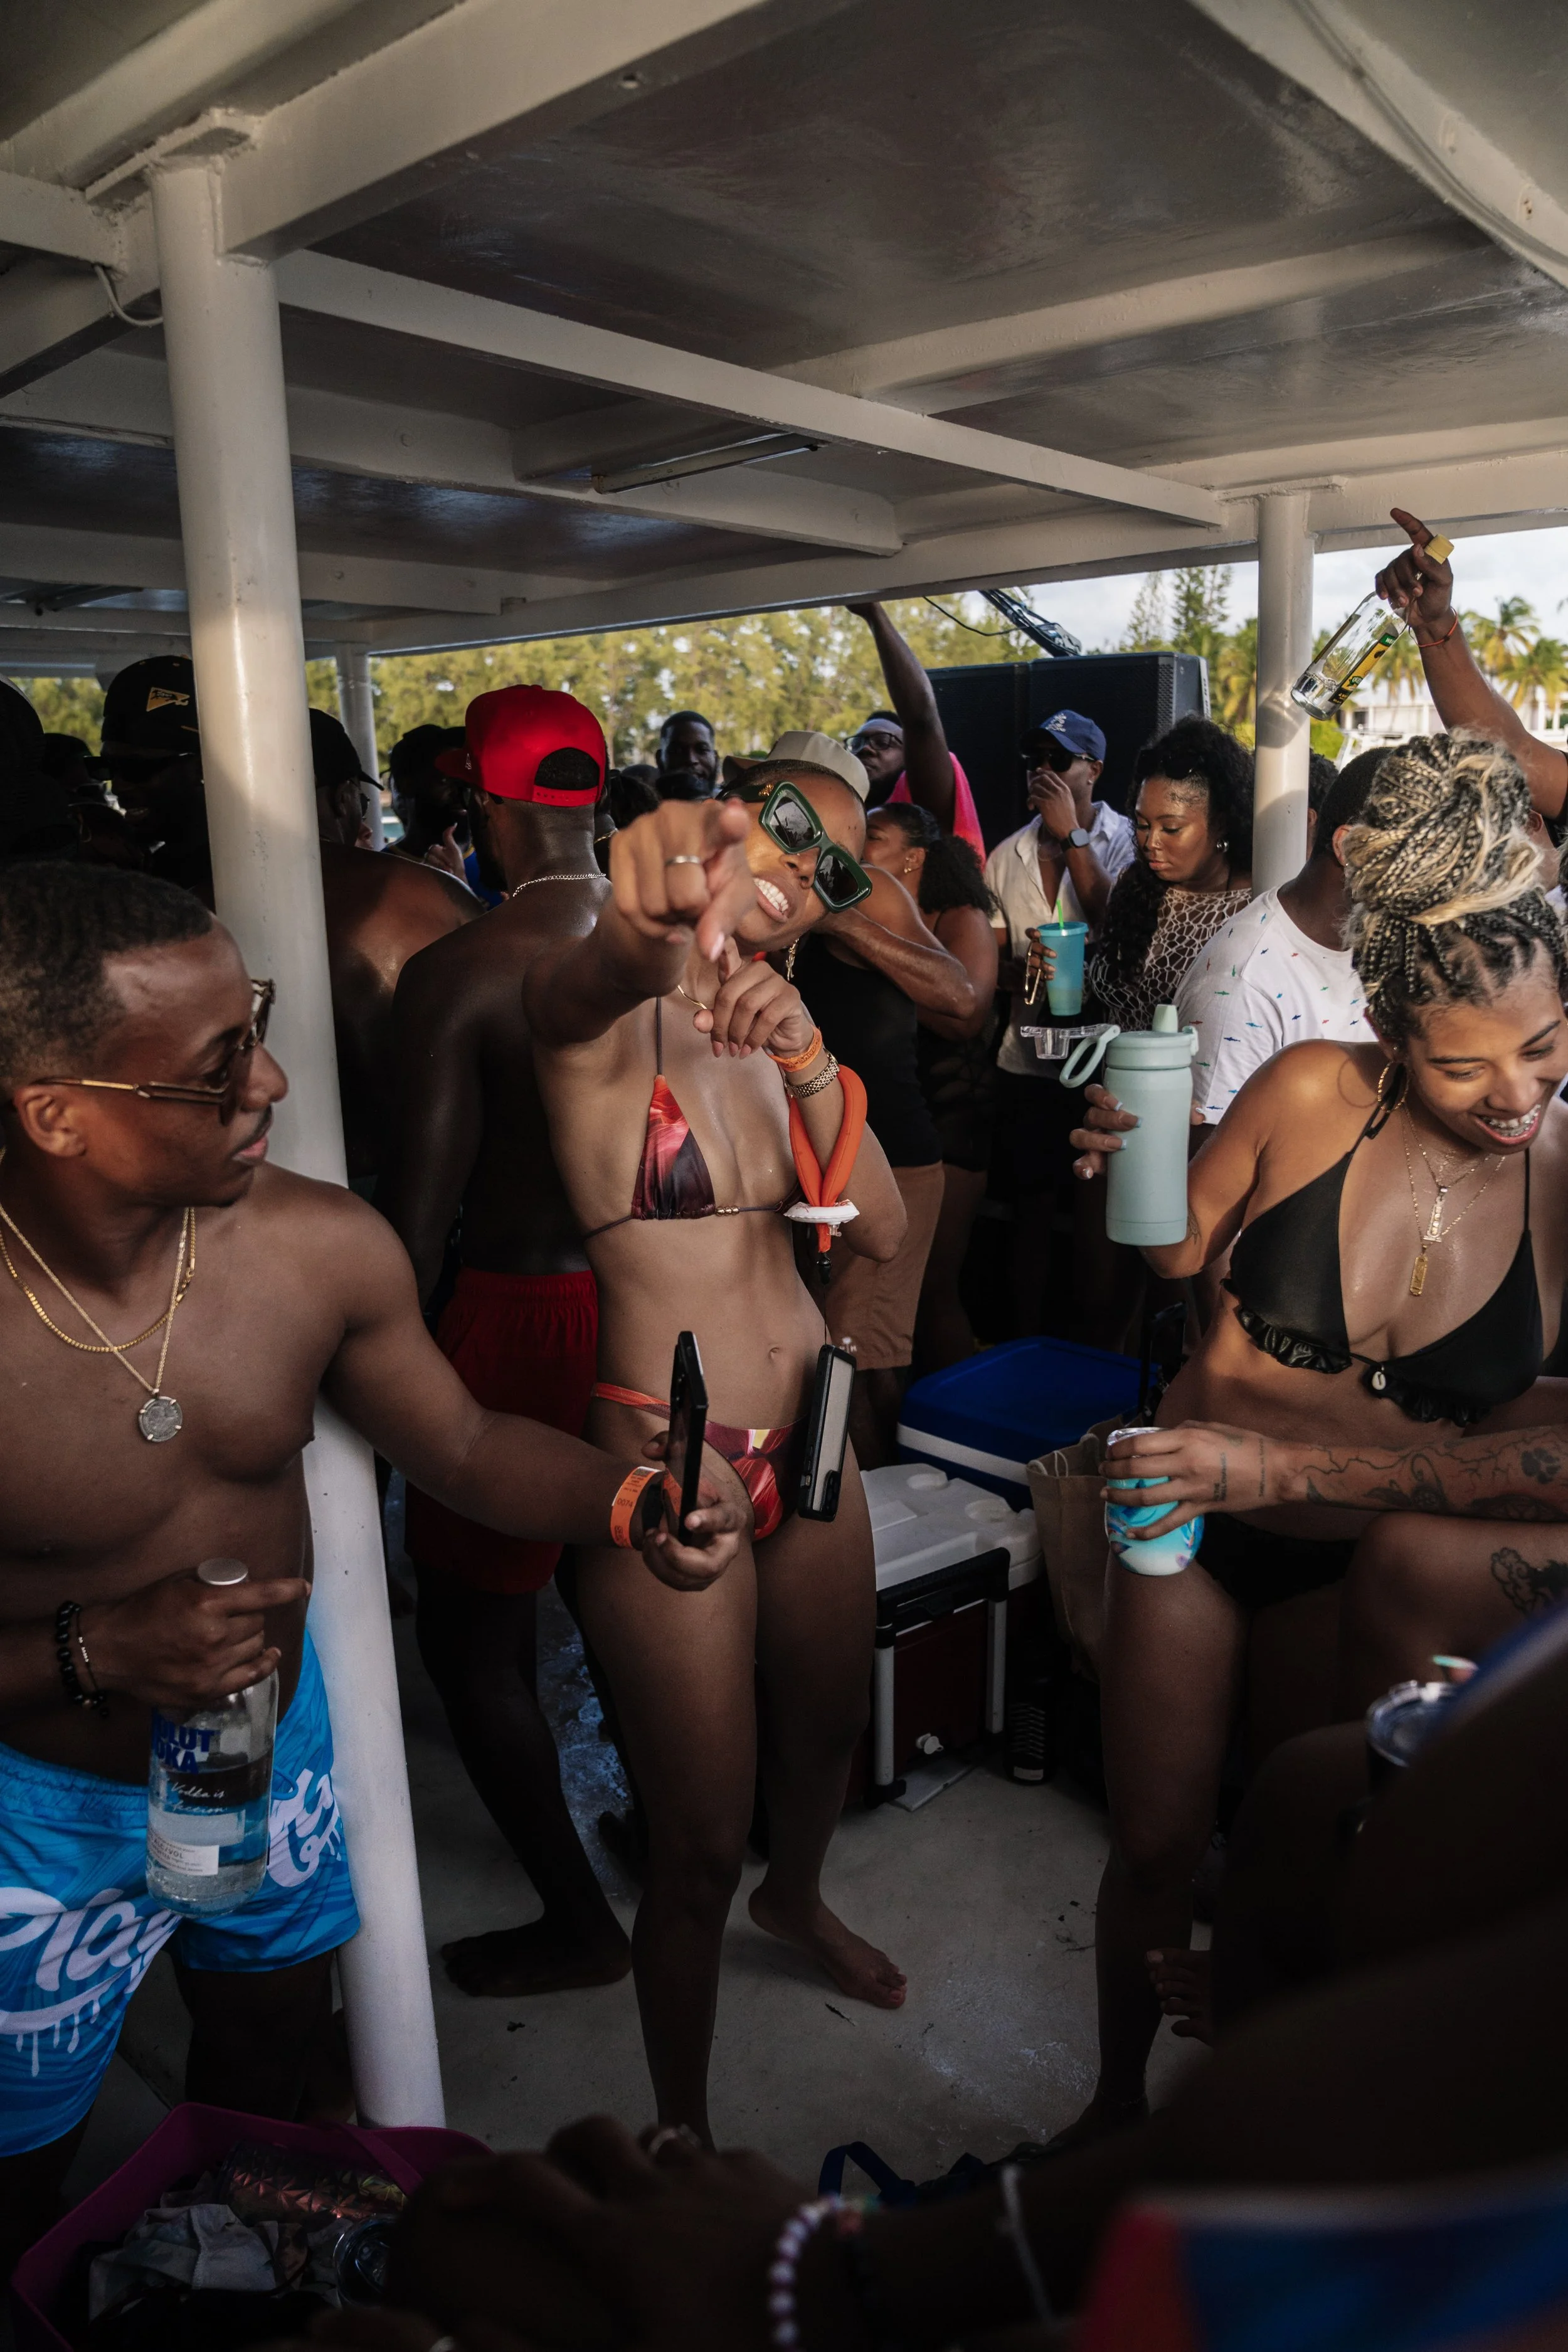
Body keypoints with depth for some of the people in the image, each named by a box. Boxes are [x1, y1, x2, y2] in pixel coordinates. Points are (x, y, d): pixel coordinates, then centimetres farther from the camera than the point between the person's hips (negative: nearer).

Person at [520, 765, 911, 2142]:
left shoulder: (774, 1016, 7)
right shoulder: (599, 1005, -13)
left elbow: (882, 1232, -3)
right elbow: (597, 978, -40)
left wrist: (811, 1061, -19)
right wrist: (656, 898, -63)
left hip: (810, 1436, 7)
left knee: (830, 1721, 28)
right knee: (700, 1848, 4)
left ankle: (797, 1901, 61)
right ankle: (683, 2134, 31)